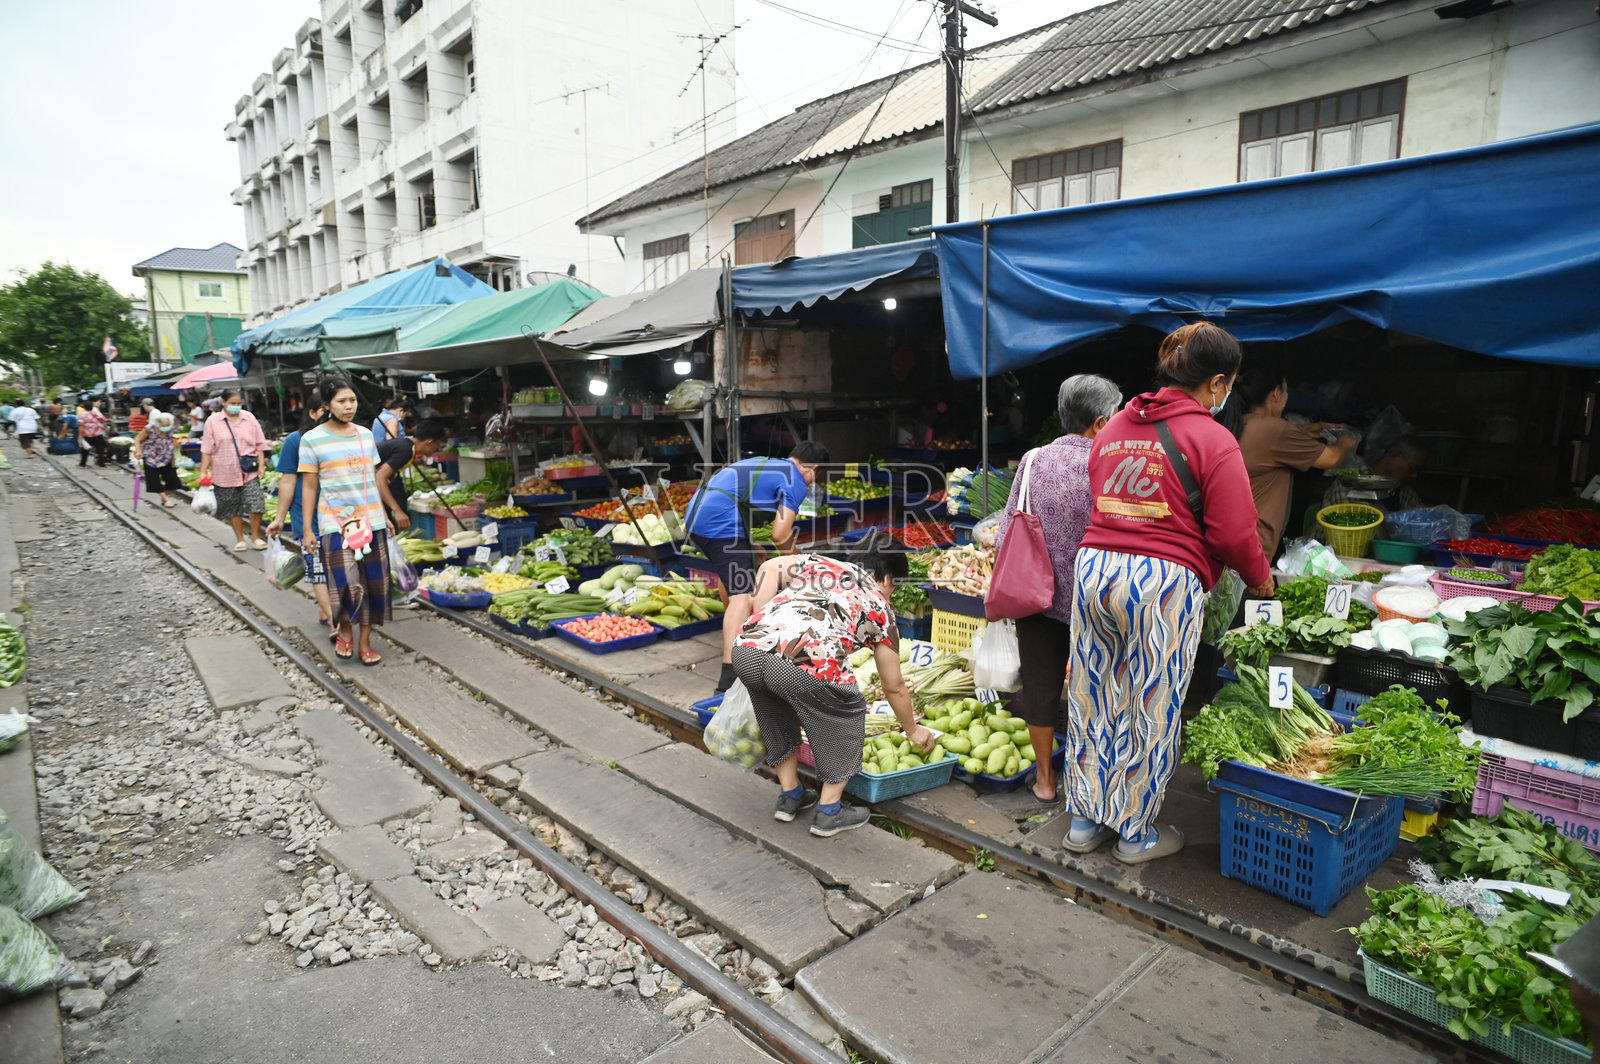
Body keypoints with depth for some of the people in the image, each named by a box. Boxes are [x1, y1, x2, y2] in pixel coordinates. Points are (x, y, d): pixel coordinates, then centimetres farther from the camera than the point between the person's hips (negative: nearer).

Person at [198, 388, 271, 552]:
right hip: (225, 474, 0)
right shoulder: (212, 421, 2)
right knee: (232, 508, 8)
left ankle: (255, 537, 7)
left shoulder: (249, 418, 6)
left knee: (255, 504, -9)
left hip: (249, 472, 0)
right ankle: (240, 539, 21)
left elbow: (259, 444, 9)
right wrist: (203, 471, -2)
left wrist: (261, 464, 0)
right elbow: (207, 449, 2)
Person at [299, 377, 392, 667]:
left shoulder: (366, 434, 8)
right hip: (335, 522, -4)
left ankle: (365, 642, 19)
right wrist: (307, 530, -2)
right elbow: (309, 486, -1)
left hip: (371, 520, 4)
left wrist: (386, 516, 14)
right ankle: (344, 631, 18)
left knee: (374, 583, 5)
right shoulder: (312, 440, -3)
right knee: (346, 584, -12)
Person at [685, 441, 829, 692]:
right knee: (742, 594, -13)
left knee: (729, 574, 31)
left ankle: (735, 629, 51)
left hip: (694, 514, 10)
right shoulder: (796, 483, 0)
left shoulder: (762, 463, 26)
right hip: (720, 523, -10)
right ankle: (729, 673, -24)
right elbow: (780, 534, -8)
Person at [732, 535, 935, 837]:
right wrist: (913, 731, 46)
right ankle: (829, 813, 33)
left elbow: (770, 567, 12)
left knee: (778, 720, 32)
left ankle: (790, 796, 46)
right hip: (806, 665, -4)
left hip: (746, 650, 5)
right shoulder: (879, 608, 24)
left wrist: (760, 627, 16)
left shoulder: (817, 563, 32)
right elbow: (894, 688, 31)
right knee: (845, 719, 24)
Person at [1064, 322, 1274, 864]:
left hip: (1094, 568, 6)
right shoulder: (1213, 440, -7)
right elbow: (1233, 534, -8)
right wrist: (1260, 579, 10)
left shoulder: (1115, 427, 13)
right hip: (1163, 581, -6)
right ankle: (1136, 834, 24)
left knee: (1093, 699, 14)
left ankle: (1084, 820, 28)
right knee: (1151, 712, 8)